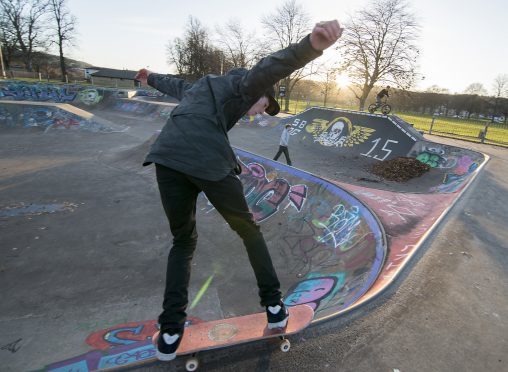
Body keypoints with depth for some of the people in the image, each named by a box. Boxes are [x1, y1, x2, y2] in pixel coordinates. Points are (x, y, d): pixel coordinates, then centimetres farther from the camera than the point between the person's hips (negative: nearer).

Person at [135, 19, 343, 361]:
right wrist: (312, 45, -29)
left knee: (183, 242, 19)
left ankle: (170, 331, 13)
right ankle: (274, 306, 23)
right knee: (249, 230, 15)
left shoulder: (204, 85, 34)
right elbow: (269, 68, -9)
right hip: (209, 163, -6)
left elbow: (176, 85, 54)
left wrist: (150, 78, 76)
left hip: (167, 159, 7)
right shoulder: (242, 84, 13)